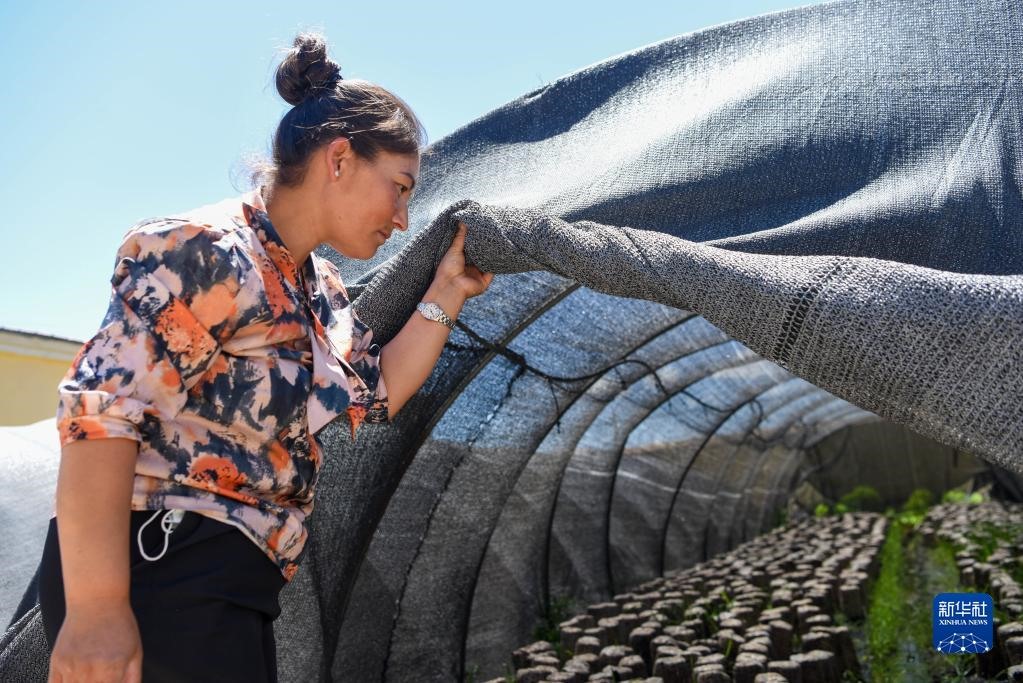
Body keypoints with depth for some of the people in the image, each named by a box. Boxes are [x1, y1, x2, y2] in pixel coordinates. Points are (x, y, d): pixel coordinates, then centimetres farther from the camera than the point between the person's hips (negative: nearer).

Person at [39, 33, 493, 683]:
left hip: (233, 588, 9)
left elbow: (379, 394, 16)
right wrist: (96, 605, -26)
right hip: (159, 569, -9)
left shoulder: (323, 292, 15)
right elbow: (100, 408, -21)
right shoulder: (205, 248, -14)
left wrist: (448, 292, 13)